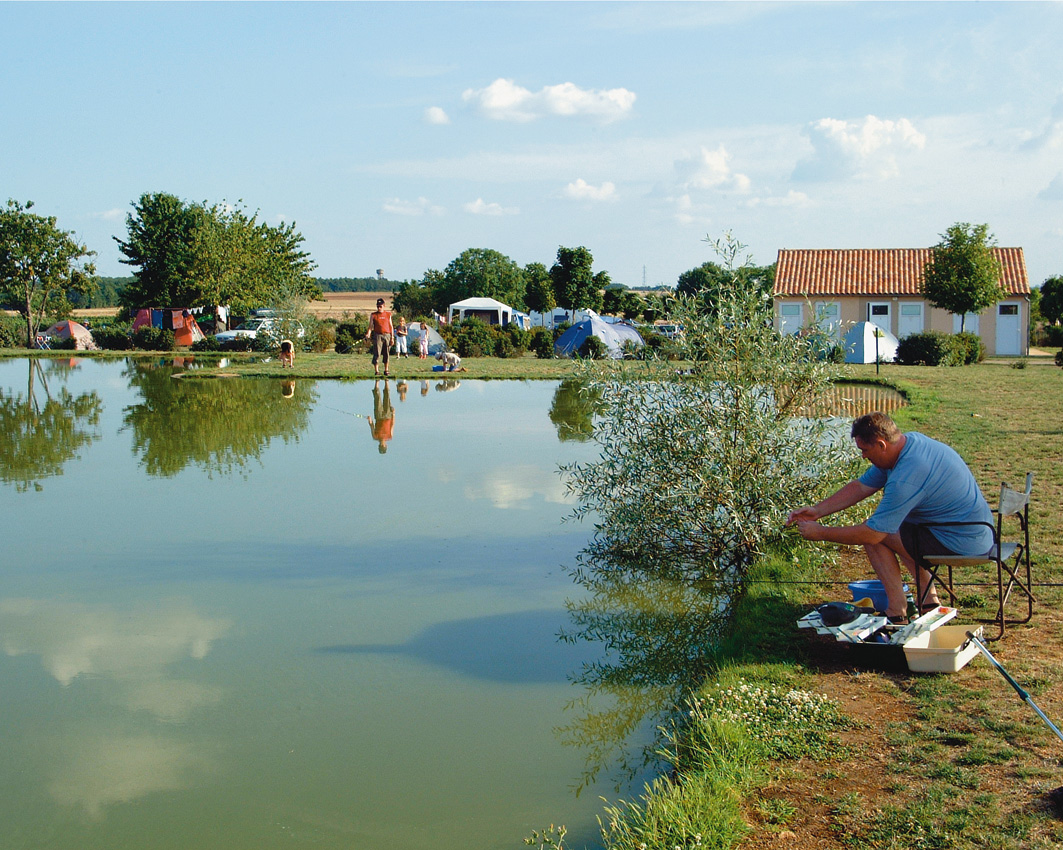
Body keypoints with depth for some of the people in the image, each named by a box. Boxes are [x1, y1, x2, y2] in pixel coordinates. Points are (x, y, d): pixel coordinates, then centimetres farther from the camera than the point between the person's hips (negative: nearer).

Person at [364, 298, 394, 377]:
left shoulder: (388, 314, 10)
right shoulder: (373, 315, 4)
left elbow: (390, 326, 12)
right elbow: (371, 326, 2)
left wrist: (392, 338, 7)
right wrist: (368, 334, -16)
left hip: (387, 335, 2)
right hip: (377, 335, -2)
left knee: (387, 354, 4)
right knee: (377, 354, -8)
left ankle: (386, 370, 13)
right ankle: (376, 370, -5)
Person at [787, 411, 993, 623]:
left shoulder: (905, 478, -29)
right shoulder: (910, 441, 1)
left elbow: (872, 534, -23)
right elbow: (861, 487, 8)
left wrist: (820, 533, -12)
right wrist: (817, 511, 3)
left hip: (963, 542, -10)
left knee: (875, 535, -7)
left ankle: (897, 614, 0)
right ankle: (929, 600, 27)